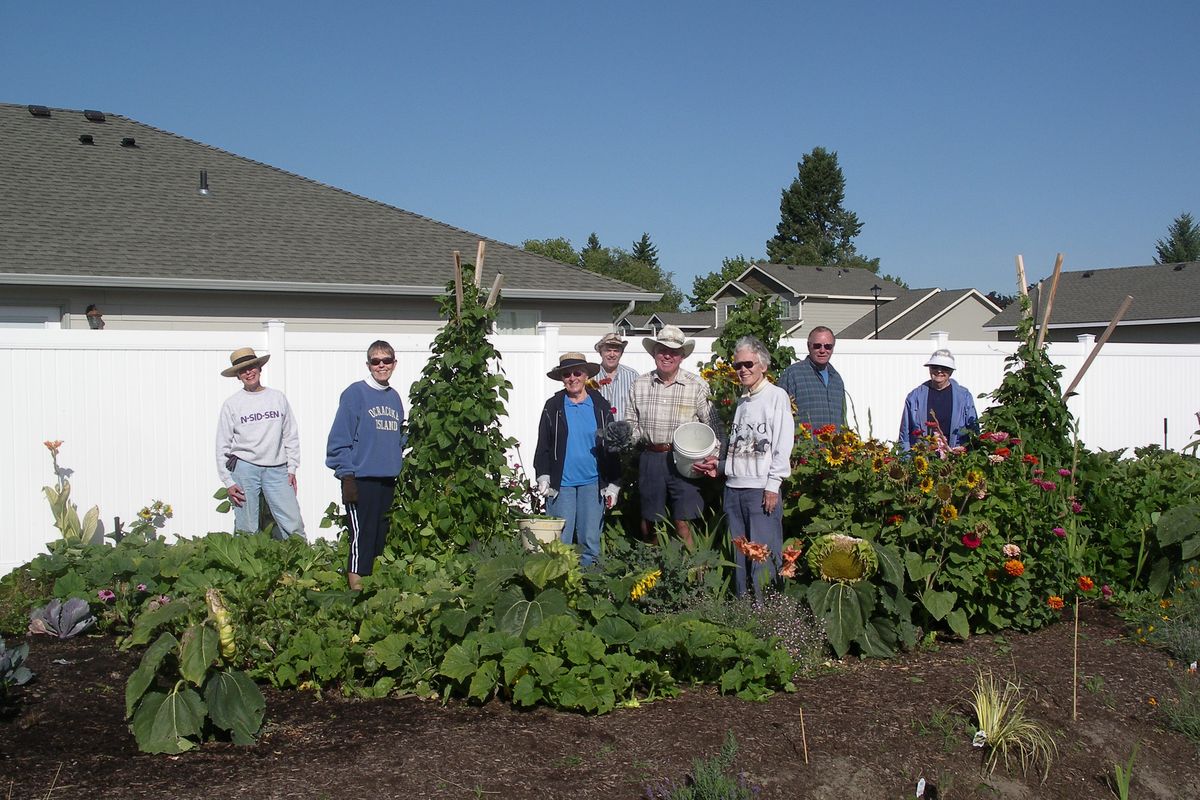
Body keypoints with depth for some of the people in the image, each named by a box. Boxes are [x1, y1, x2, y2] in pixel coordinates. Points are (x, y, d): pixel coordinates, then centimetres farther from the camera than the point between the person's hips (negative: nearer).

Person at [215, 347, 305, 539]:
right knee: (246, 529, 1)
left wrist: (292, 468, 5)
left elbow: (290, 436, 11)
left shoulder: (278, 398, 9)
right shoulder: (232, 404, 3)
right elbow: (222, 446, 4)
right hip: (243, 468, -1)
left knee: (293, 523, -4)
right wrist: (228, 482, -2)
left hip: (277, 469, 1)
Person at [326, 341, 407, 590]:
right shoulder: (355, 393, -6)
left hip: (388, 481, 7)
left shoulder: (395, 397, 14)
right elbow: (339, 438, -10)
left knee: (382, 537, 12)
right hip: (361, 479, -7)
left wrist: (399, 465, 13)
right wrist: (346, 474, -15)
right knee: (361, 536, -7)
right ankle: (356, 586, 0)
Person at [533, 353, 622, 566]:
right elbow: (543, 446, 5)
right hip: (561, 484, -1)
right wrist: (543, 477, -7)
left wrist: (613, 484, 4)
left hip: (593, 483, 1)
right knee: (560, 541, 1)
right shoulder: (553, 407, 4)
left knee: (591, 540, 6)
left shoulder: (601, 406, 6)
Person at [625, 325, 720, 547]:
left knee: (684, 524, -7)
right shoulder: (640, 385, 9)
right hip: (650, 459, 3)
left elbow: (712, 427, 0)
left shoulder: (697, 386, 0)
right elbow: (632, 424, 17)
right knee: (648, 523, 9)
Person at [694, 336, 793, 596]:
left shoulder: (776, 396, -1)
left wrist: (772, 486, -12)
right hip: (733, 487, 6)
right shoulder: (740, 401, 18)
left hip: (761, 488, -6)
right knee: (738, 555, 9)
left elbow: (784, 444, -7)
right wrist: (719, 465, 6)